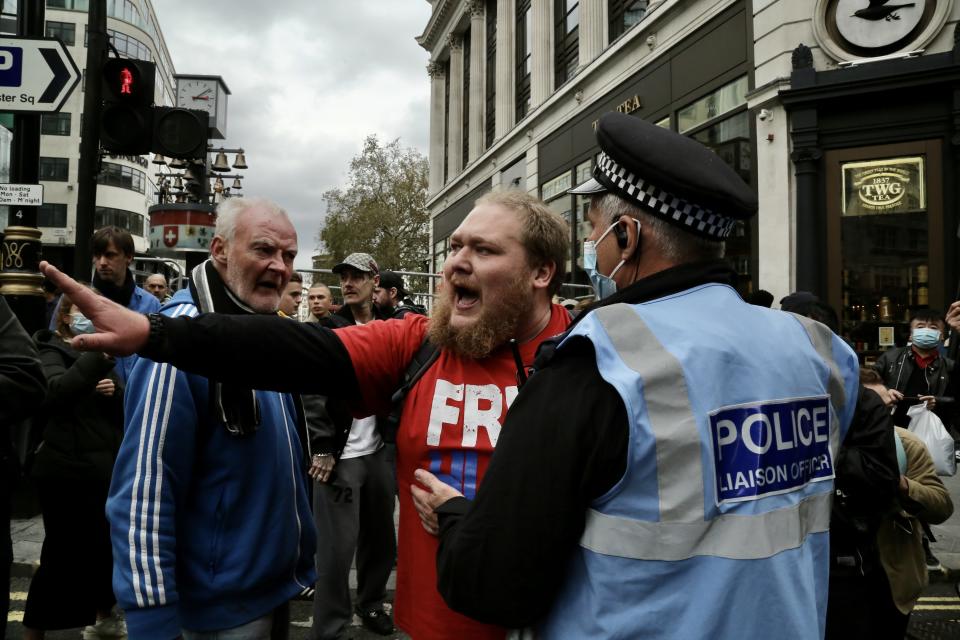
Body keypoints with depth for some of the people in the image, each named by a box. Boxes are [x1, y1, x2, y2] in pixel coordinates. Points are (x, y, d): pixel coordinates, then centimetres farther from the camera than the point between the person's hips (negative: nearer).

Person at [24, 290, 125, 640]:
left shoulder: (99, 354, 15)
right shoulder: (51, 352, -5)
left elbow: (124, 408, 13)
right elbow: (57, 389, -29)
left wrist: (114, 390, -8)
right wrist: (99, 356, -40)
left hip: (102, 466, 7)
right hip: (64, 470, -6)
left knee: (107, 544, 13)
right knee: (62, 552, -3)